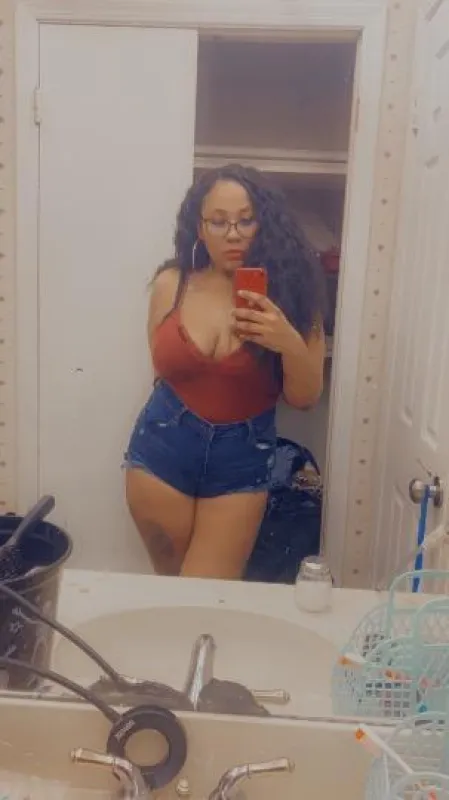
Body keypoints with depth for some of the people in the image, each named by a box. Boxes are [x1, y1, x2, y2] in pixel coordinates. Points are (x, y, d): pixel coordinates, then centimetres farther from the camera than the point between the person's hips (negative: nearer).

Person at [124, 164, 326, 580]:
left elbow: (305, 397, -6)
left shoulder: (288, 290, -7)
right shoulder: (171, 284, -4)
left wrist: (290, 343, -23)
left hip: (242, 461, -1)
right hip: (162, 450, 2)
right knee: (171, 586, 17)